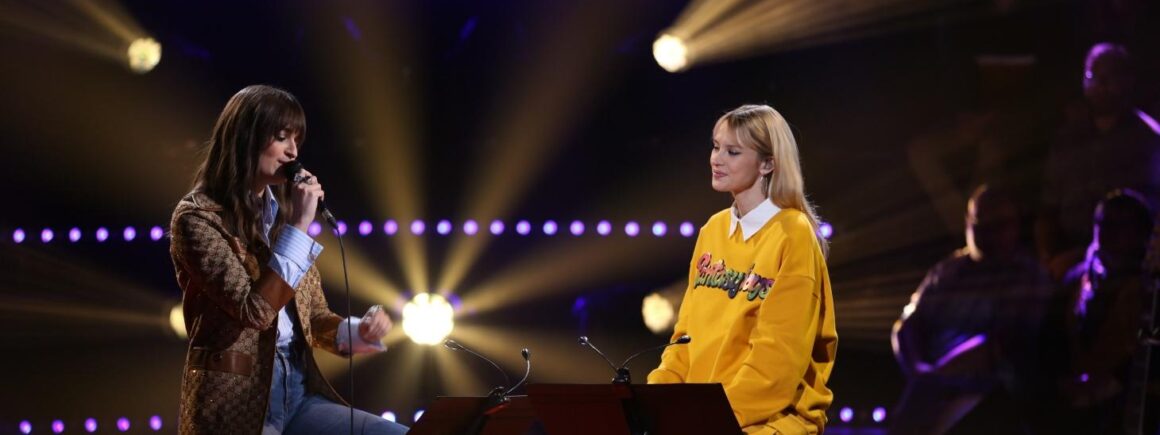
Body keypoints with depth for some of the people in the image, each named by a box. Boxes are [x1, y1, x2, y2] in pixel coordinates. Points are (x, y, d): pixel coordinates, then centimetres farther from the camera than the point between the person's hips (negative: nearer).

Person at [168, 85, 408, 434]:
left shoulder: (282, 210, 14)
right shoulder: (197, 217, -7)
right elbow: (254, 311, -17)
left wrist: (357, 331, -5)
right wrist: (298, 226, -15)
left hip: (299, 391, 6)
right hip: (237, 401, -6)